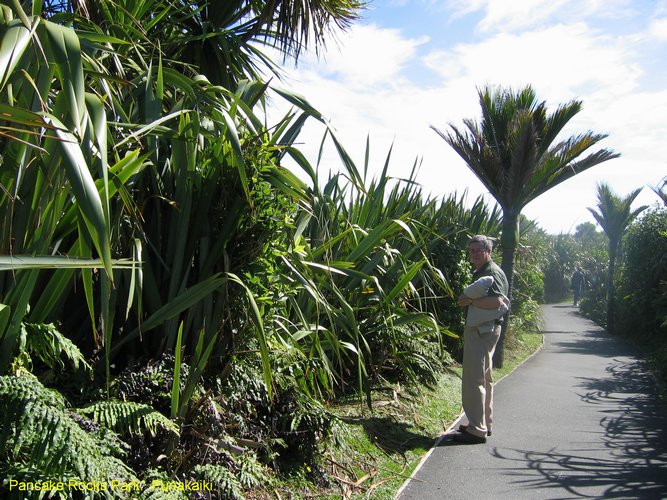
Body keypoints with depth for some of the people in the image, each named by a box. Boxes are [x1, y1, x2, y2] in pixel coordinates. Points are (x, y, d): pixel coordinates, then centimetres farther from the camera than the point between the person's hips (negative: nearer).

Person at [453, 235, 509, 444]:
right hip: (478, 329, 11)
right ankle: (484, 423, 29)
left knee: (473, 380, -9)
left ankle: (477, 430, -4)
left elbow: (497, 301, -29)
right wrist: (468, 300, 10)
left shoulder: (493, 273, -14)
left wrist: (470, 300, -22)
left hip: (484, 330, -11)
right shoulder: (480, 272, 18)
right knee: (484, 378, 17)